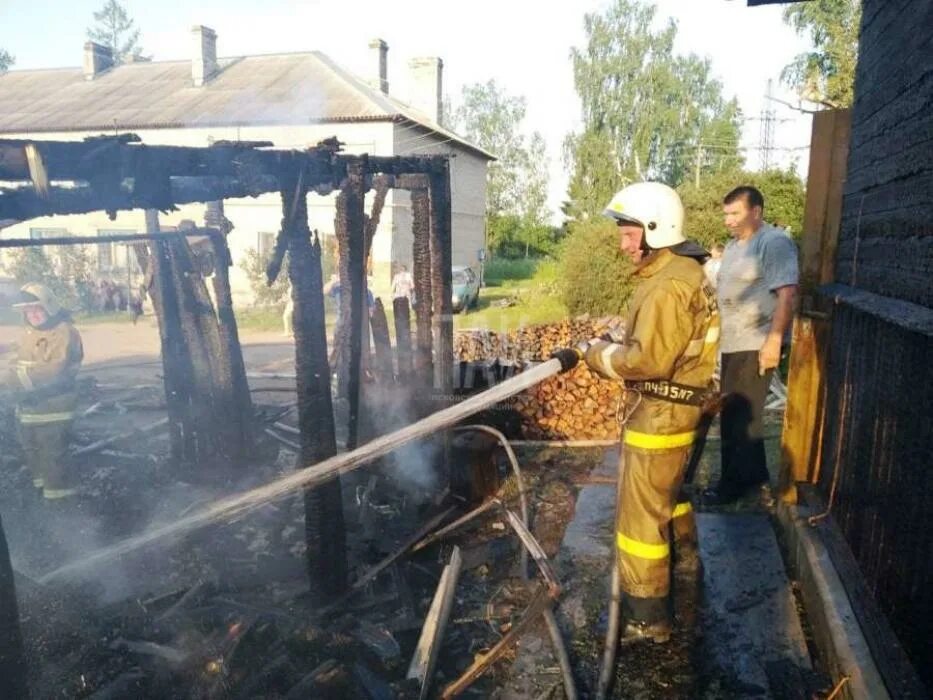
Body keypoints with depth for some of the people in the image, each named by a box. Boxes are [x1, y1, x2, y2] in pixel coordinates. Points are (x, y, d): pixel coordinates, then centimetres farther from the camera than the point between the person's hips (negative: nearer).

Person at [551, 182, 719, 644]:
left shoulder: (669, 285, -22)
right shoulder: (682, 272, 12)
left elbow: (649, 359, -26)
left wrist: (592, 353, -17)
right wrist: (608, 350, 7)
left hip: (659, 412, -11)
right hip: (672, 406, 11)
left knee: (640, 513, -2)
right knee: (668, 492, 29)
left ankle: (648, 618, 9)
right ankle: (684, 562, 51)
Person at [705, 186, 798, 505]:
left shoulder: (775, 242, -13)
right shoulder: (734, 245, 16)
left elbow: (786, 293, -21)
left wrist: (774, 340, -25)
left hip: (754, 346, -9)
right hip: (733, 345, 9)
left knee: (739, 416, -2)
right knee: (735, 414, 16)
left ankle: (735, 482, 11)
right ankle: (754, 474, 30)